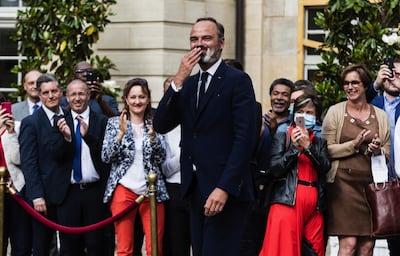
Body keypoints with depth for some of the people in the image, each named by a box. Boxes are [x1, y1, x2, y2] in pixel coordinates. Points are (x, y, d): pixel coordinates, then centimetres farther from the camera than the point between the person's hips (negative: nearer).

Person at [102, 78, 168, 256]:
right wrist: (121, 132, -14)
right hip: (124, 189, -1)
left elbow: (161, 158, 3)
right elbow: (106, 157, -2)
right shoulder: (114, 123, 6)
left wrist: (153, 135, -13)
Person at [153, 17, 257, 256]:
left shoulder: (237, 80, -5)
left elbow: (245, 139, -13)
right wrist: (178, 80, -6)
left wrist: (224, 188, -20)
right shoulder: (188, 83, 15)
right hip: (196, 189, 7)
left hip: (225, 190, -6)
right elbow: (161, 126, 4)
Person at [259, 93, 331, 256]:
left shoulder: (320, 143, 19)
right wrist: (294, 147, -9)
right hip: (288, 202, -3)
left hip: (314, 204, 3)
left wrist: (307, 146, -9)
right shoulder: (282, 137, 10)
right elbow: (275, 169, -1)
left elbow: (325, 167, 2)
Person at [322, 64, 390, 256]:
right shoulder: (335, 112, 4)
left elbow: (388, 152, 15)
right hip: (344, 182, -3)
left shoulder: (380, 116, 12)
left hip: (371, 182, 3)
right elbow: (326, 150, -1)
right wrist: (354, 144, -12)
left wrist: (378, 150, -7)